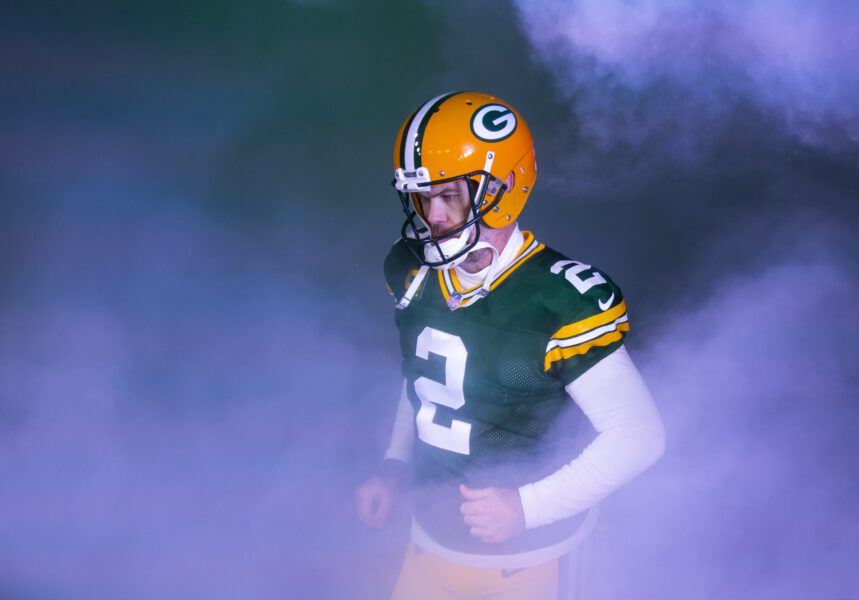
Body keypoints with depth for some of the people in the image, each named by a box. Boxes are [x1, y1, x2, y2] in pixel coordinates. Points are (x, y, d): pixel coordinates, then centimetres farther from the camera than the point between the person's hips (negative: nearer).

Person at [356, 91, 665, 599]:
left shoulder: (561, 302, -26)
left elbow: (640, 435, -22)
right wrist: (395, 467, 5)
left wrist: (528, 506, -25)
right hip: (432, 539, 5)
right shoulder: (414, 273, -6)